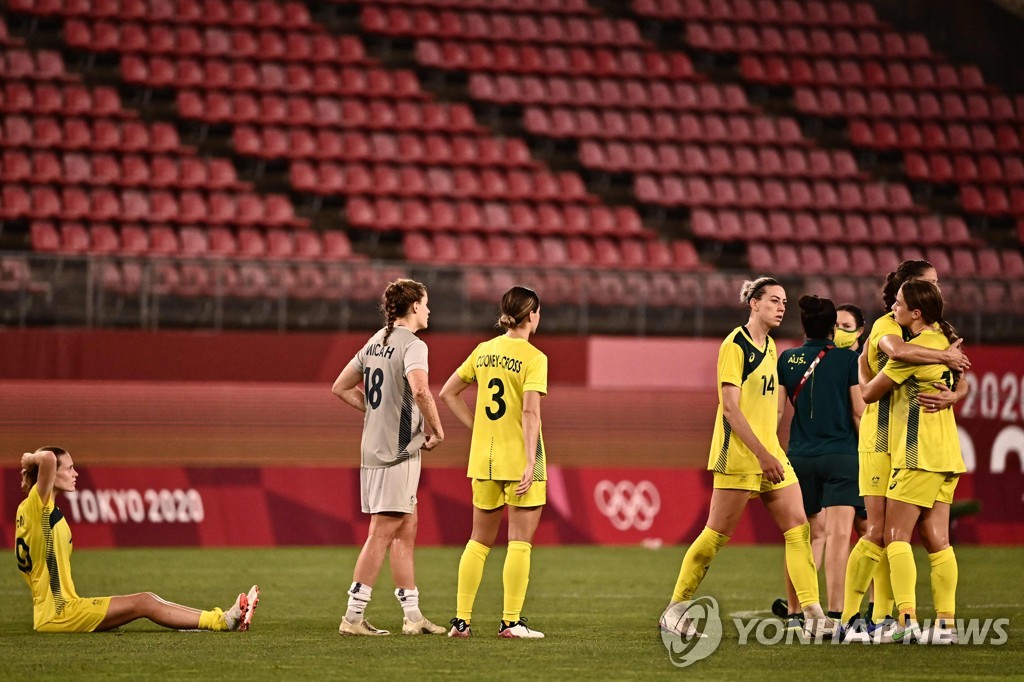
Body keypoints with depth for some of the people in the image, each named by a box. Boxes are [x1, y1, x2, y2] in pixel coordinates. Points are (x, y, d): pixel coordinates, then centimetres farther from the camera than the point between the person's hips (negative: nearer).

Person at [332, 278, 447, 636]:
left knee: (406, 530, 14)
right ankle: (353, 617, -6)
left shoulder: (375, 343, 14)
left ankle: (413, 616, 17)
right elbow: (420, 389, -30)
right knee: (381, 533, -6)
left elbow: (340, 388, 21)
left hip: (374, 448, 9)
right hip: (399, 451, -9)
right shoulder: (412, 345, -12)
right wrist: (437, 430, -17)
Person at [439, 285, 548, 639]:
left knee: (479, 540, 13)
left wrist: (478, 427, 13)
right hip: (519, 460, -6)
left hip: (484, 460, 6)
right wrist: (530, 463, -20)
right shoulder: (533, 358, -10)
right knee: (520, 541, 0)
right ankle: (511, 621, -2)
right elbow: (530, 411, -19)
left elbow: (447, 393, 12)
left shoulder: (483, 351, 8)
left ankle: (461, 620, 11)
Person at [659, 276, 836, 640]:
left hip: (770, 455, 8)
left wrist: (774, 453, 17)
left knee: (798, 529, -2)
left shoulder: (770, 347, 15)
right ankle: (675, 609, 8)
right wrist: (762, 454, -20)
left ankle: (812, 615, -5)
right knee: (716, 535, -4)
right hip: (738, 457, -8)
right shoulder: (735, 345, -10)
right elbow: (730, 407, -16)